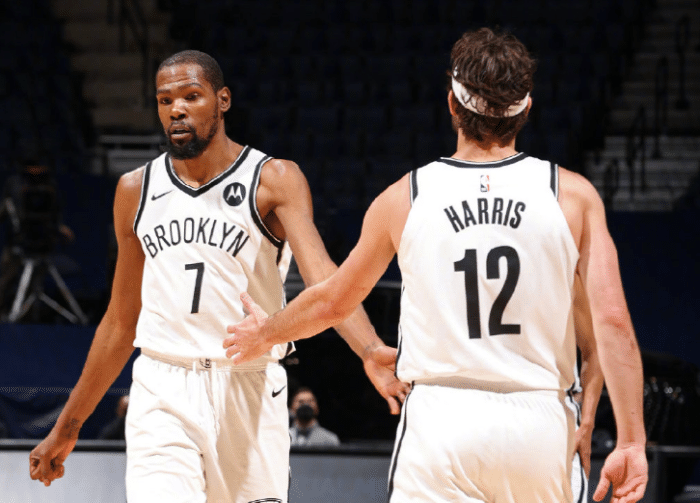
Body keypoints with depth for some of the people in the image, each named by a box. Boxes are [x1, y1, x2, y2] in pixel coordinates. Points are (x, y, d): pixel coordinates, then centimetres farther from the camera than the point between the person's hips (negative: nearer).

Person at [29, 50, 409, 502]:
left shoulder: (275, 180, -2)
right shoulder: (136, 190, 10)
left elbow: (322, 275, -19)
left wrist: (370, 351, -38)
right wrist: (67, 427, 20)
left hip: (250, 392, -2)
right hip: (162, 395, 2)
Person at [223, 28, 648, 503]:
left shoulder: (403, 198, 4)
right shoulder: (572, 195, 2)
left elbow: (332, 302, 18)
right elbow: (613, 321, -5)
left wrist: (265, 333, 38)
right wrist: (631, 442, -2)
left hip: (441, 415, -1)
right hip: (538, 421, 1)